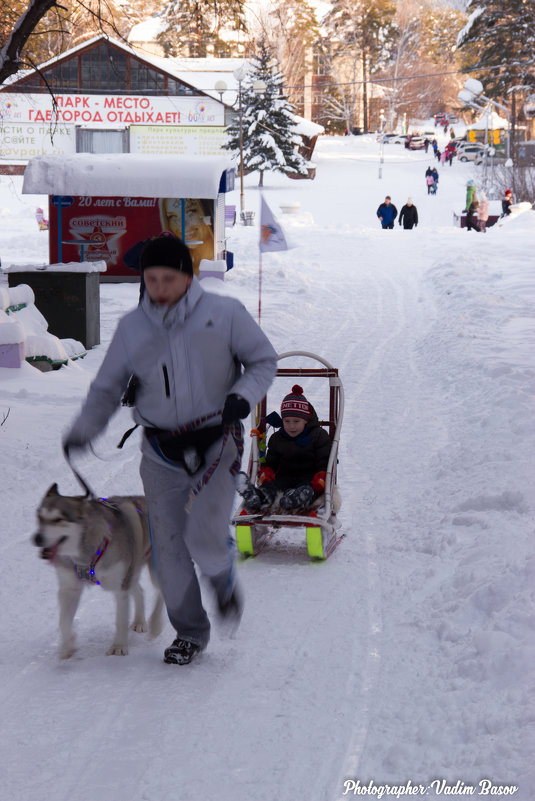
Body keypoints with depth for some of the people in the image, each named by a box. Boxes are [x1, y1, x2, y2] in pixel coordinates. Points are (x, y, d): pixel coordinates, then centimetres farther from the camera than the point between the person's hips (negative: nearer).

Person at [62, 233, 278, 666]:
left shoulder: (224, 313, -6)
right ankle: (191, 633, 20)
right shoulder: (132, 327, 1)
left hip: (217, 444, -3)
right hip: (162, 453, 3)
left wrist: (242, 396, -16)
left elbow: (264, 360, 3)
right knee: (169, 549, 2)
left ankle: (223, 578, 17)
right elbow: (107, 387, 11)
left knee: (204, 538, -19)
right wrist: (83, 430, -4)